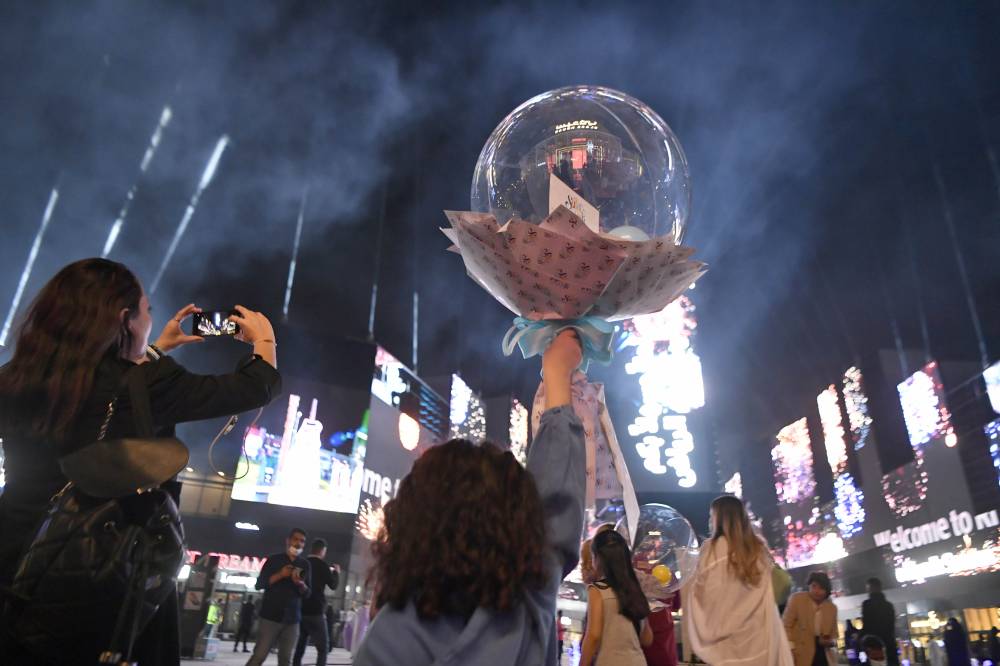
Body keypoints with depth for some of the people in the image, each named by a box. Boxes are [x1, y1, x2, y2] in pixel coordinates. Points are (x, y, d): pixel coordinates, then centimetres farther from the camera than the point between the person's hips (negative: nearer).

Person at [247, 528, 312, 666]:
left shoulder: (305, 565, 9)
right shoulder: (274, 560, 3)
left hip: (292, 619, 3)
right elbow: (259, 584, -1)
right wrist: (279, 575, -16)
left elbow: (307, 593, 9)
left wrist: (301, 583, -13)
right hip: (270, 616, -2)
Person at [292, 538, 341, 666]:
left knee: (299, 646, 13)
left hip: (300, 611, 6)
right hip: (315, 612, -6)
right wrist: (336, 573, 15)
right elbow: (333, 585, -2)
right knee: (323, 647, 0)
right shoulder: (322, 565, -7)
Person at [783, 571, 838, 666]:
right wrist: (791, 649, -11)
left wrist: (831, 642, -5)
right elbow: (786, 626, -2)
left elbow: (834, 634, 18)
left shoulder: (832, 608, 11)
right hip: (801, 654, -4)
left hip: (826, 656, 4)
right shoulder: (796, 599, -2)